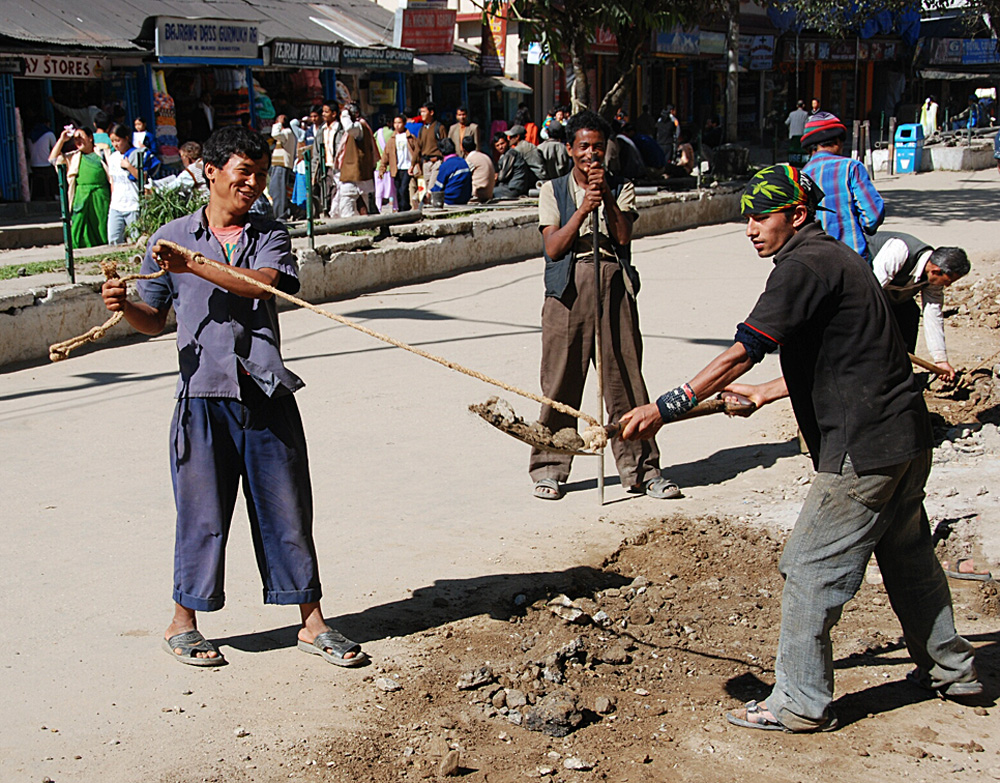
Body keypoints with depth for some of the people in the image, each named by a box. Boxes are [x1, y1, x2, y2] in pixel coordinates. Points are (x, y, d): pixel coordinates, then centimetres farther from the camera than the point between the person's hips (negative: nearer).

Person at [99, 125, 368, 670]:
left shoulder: (271, 236, 8)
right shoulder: (171, 238, 8)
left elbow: (263, 283, -13)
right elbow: (154, 320, 11)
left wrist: (193, 266, -20)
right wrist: (125, 307, -10)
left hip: (267, 395, 1)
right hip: (204, 395, -1)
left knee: (288, 508, 7)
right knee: (202, 513, 4)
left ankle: (312, 624, 17)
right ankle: (182, 625, 22)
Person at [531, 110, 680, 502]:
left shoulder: (620, 189, 13)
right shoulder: (553, 190, 11)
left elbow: (623, 238, -3)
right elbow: (553, 248, -2)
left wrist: (607, 196, -11)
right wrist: (583, 209, -11)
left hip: (613, 283, 1)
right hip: (568, 288, -1)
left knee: (626, 376, -1)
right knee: (560, 379, -1)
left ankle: (641, 468, 7)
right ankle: (549, 468, 11)